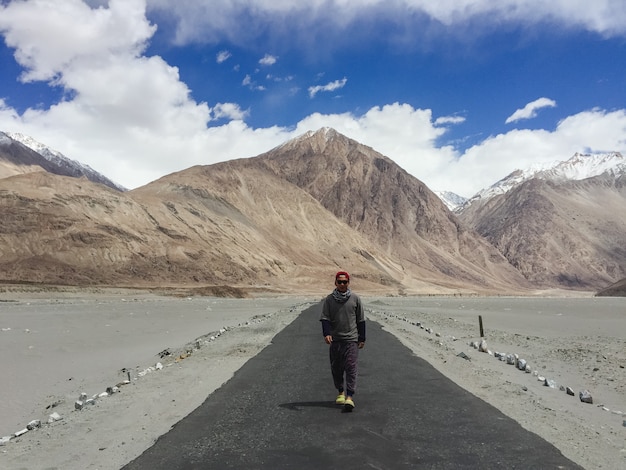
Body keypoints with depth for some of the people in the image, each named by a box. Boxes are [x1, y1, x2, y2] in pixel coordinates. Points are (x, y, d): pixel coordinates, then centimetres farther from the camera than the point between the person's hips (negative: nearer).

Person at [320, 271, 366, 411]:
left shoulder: (355, 298, 2)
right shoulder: (329, 299, 3)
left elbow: (361, 320, 8)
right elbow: (325, 318, 0)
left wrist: (362, 339, 8)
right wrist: (326, 334, -17)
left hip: (351, 339, -2)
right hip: (335, 340, 2)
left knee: (351, 368, -9)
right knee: (336, 368, 10)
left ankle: (350, 396, -8)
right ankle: (341, 392, 28)